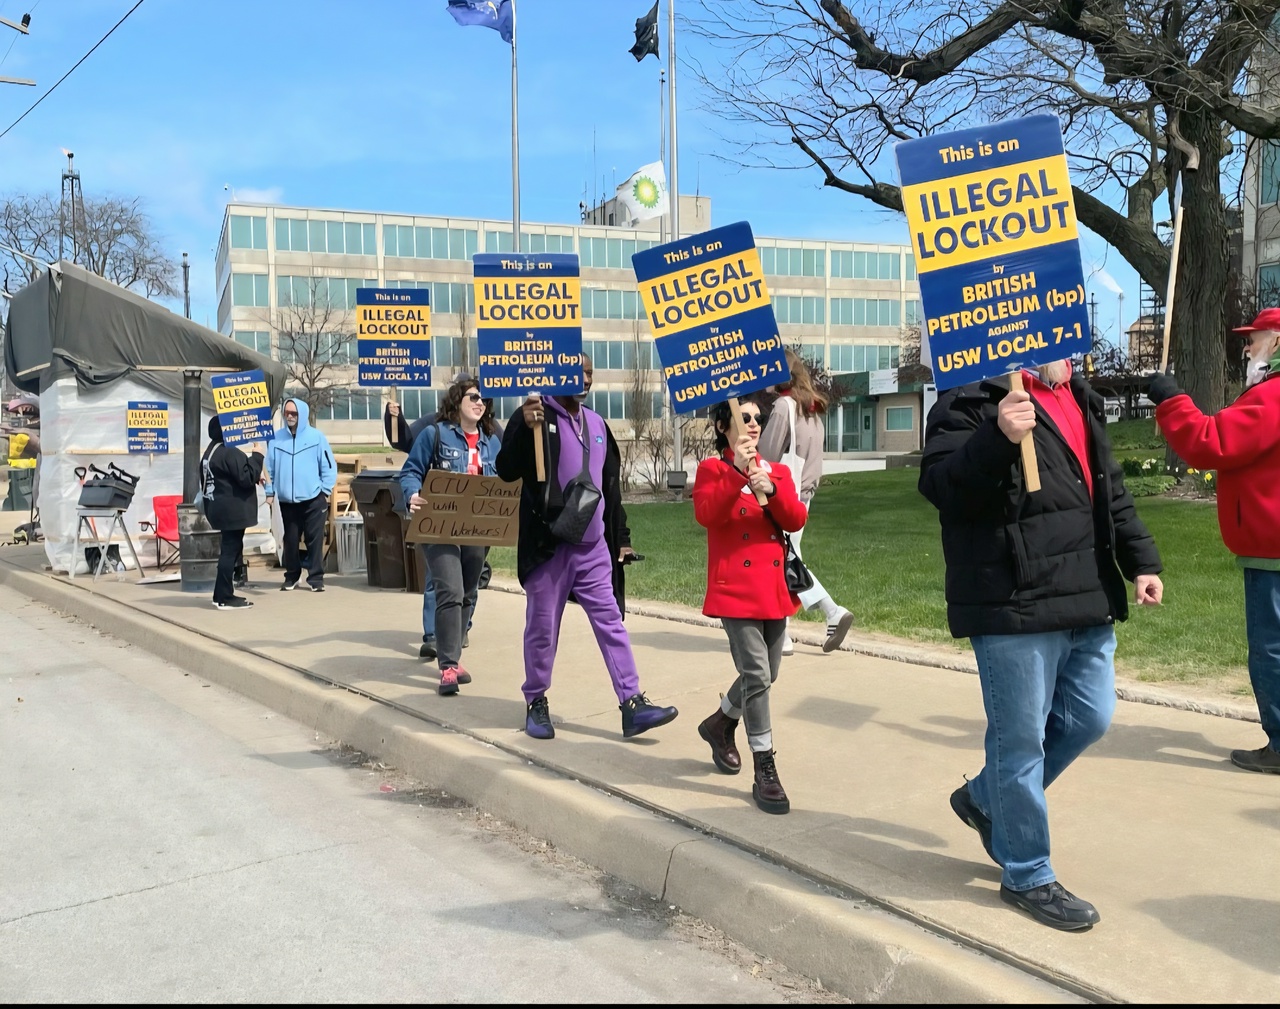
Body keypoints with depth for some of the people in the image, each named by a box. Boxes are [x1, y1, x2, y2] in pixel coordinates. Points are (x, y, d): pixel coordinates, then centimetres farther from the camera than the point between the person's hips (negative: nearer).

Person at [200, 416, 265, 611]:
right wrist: (257, 456, -11)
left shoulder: (210, 452, 16)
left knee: (229, 549, 16)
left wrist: (254, 477, 21)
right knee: (231, 551, -7)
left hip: (220, 508, 11)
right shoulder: (230, 452, -18)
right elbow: (246, 478, -21)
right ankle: (225, 598, -5)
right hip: (232, 510, -11)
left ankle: (221, 594, 20)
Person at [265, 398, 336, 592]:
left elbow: (328, 466, -1)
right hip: (287, 501, 2)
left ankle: (315, 578, 8)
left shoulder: (316, 437, -2)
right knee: (290, 540, 11)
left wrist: (325, 490, -5)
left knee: (315, 540, 1)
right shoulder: (277, 437, 4)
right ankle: (291, 577, 24)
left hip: (313, 499, -2)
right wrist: (270, 492, 3)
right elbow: (270, 467, 7)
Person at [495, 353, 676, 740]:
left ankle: (632, 704, 3)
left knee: (611, 622, 2)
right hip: (548, 545, -5)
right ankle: (536, 703, 21)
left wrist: (621, 538, 19)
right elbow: (507, 471, -15)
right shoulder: (537, 417, -5)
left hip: (592, 546, 5)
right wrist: (524, 428, -30)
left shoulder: (597, 424, 14)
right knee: (543, 628, 4)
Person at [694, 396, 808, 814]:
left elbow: (797, 521, 0)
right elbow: (706, 514, -19)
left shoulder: (777, 471, 14)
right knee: (756, 673, -13)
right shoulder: (712, 469, 0)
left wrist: (771, 489, -17)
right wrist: (737, 472, -26)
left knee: (764, 676, 13)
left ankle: (720, 723, 40)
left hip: (775, 587, 6)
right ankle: (765, 771, -5)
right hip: (735, 587, -6)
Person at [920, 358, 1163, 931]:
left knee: (1089, 718, 16)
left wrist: (1141, 561, 17)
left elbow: (1110, 490, 22)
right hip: (1013, 605, -9)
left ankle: (985, 798, 37)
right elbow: (940, 486, -22)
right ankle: (1027, 876, 21)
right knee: (1021, 738, 2)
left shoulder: (1080, 399, 17)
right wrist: (999, 439, -35)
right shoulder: (971, 401, -10)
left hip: (1087, 602, 9)